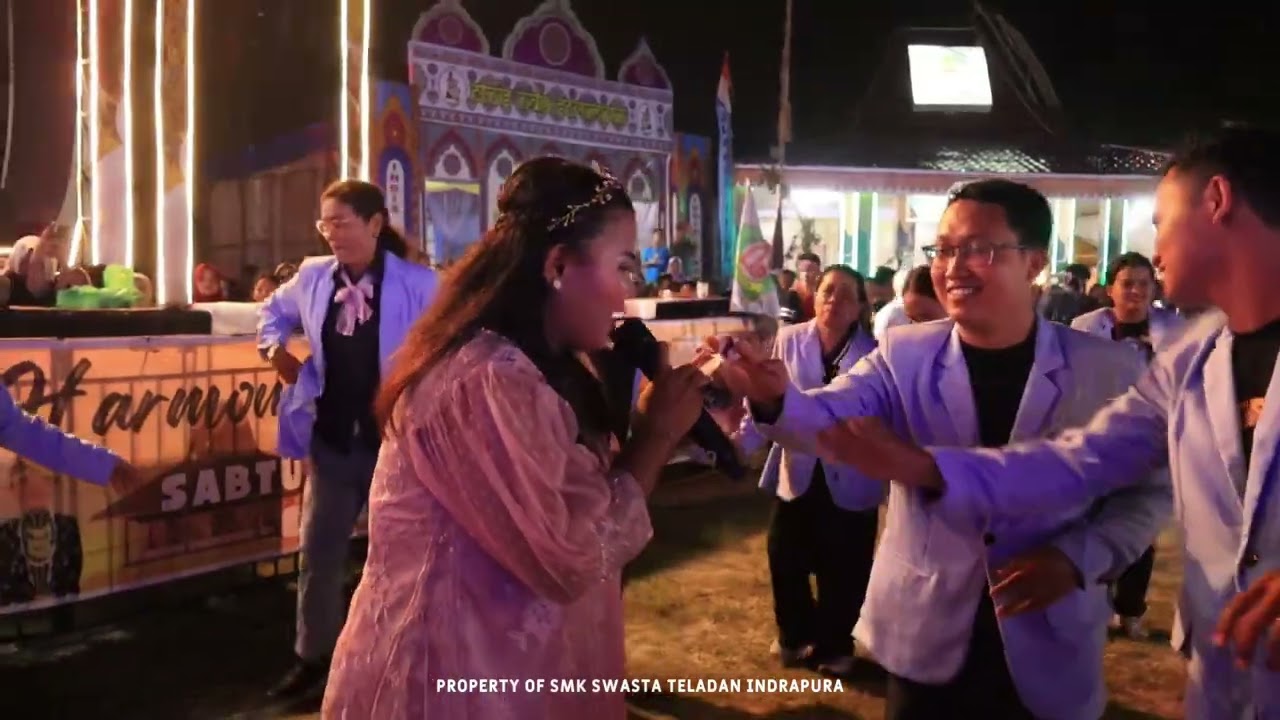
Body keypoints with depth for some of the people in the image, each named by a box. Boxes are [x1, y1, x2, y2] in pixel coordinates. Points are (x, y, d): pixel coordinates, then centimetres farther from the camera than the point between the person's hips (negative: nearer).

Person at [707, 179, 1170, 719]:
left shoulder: (1108, 369, -5)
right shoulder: (903, 354, -4)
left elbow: (1149, 490, 1)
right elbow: (833, 419, -18)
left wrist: (1077, 559, -14)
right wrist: (777, 398, -39)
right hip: (925, 640, 1)